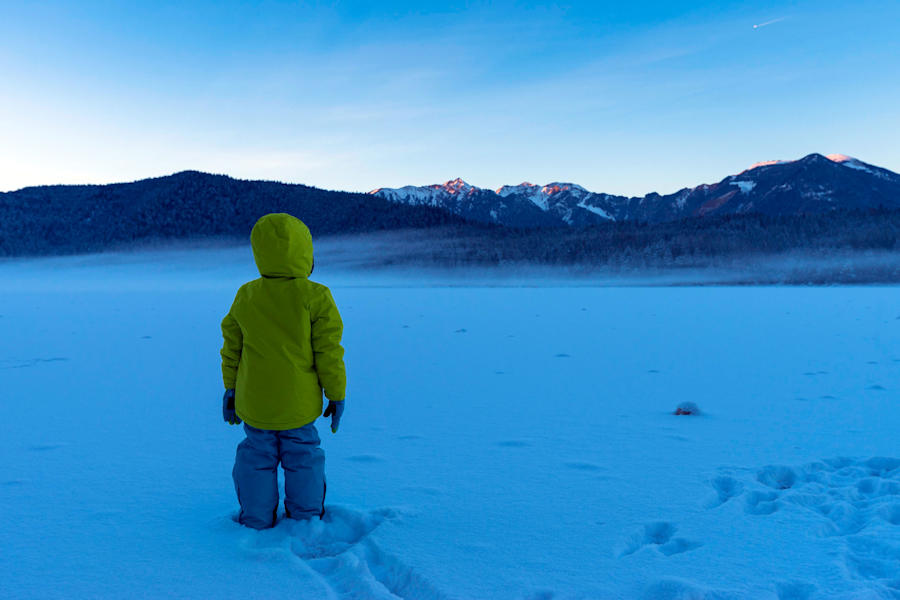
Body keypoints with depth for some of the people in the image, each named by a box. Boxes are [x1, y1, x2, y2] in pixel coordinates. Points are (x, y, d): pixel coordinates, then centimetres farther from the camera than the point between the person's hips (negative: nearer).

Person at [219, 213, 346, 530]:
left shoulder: (245, 296, -1)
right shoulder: (315, 297, -13)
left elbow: (232, 348, 6)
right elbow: (328, 351, -11)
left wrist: (230, 388, 18)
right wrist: (336, 394, -1)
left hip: (253, 403, 3)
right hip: (299, 404, -2)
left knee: (257, 458, 15)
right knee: (303, 458, 13)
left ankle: (257, 522, 26)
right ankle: (306, 518, 26)